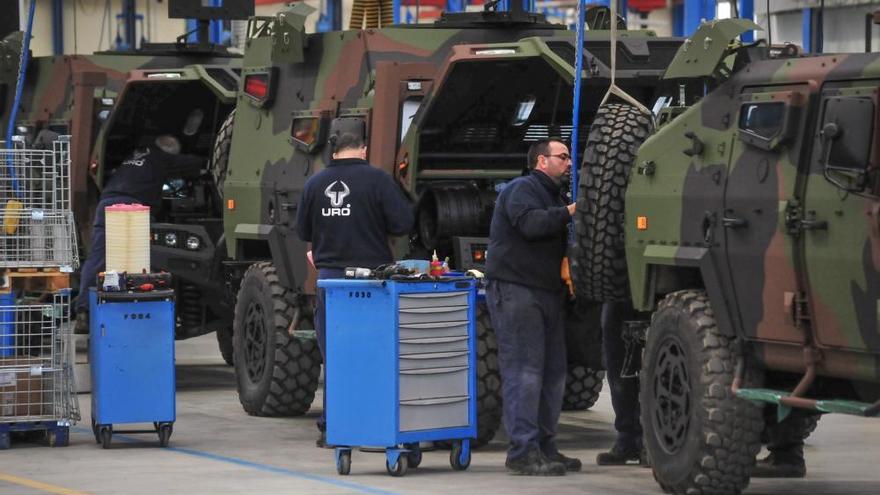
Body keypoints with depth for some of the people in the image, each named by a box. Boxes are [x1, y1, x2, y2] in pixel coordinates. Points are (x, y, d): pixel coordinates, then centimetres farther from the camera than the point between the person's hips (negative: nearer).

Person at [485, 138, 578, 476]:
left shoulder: (554, 196, 25)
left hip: (548, 293, 10)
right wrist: (569, 213, -22)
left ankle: (544, 446, 16)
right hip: (516, 292, -10)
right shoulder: (521, 189, -6)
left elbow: (558, 243, 26)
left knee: (552, 372, 10)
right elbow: (530, 223, -25)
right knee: (524, 372, -13)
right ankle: (523, 451, -14)